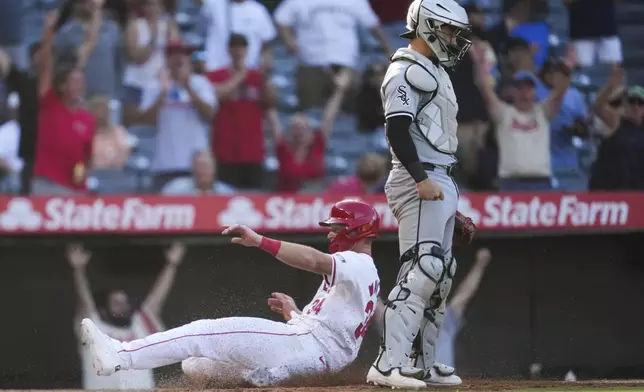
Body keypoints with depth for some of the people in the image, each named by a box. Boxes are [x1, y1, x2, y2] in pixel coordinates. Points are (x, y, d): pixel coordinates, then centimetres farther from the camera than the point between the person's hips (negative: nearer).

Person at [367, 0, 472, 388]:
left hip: (440, 182, 11)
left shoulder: (436, 71, 21)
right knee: (422, 269, -18)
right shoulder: (406, 71, -10)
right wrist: (421, 179, -28)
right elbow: (397, 130, -20)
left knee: (441, 274, 12)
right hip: (420, 181, -11)